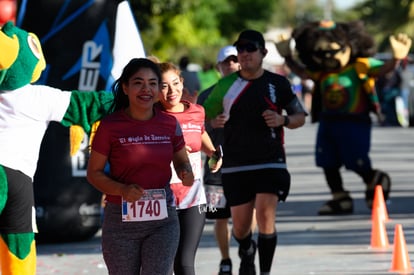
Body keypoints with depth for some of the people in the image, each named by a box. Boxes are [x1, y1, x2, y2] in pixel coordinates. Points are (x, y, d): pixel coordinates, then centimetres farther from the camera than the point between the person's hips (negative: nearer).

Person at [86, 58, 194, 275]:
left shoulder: (169, 124, 3)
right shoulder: (110, 126, -5)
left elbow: (181, 161, 18)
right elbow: (94, 173, -2)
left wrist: (186, 174, -7)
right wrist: (122, 190, -20)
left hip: (162, 218, 1)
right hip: (121, 218, -1)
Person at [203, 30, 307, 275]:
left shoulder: (278, 84, 3)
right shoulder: (226, 86, 3)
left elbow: (300, 117, 11)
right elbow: (203, 117, 10)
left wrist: (283, 120, -10)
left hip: (270, 164, -1)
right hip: (235, 167, 1)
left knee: (266, 218, -17)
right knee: (240, 227, 6)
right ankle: (247, 253, 41)